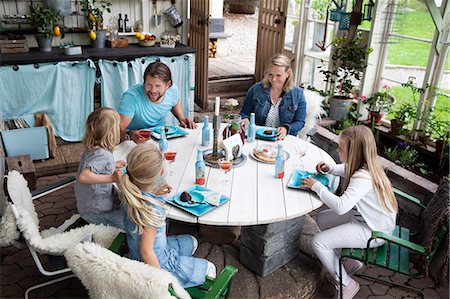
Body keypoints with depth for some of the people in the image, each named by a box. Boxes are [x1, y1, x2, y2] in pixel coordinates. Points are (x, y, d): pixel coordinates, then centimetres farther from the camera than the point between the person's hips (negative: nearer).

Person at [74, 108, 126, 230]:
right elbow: (83, 176, -38)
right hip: (96, 212, -10)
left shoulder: (91, 150, 3)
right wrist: (111, 178, -41)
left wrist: (113, 166, 16)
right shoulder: (103, 155, -27)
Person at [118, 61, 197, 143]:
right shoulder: (131, 97, -27)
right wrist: (130, 134, -53)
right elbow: (120, 128, -32)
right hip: (136, 142, -4)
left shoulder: (173, 90, -10)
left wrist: (182, 119, -1)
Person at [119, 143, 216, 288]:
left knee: (191, 242, 29)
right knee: (208, 268, 12)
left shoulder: (131, 194, -14)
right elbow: (146, 251, -31)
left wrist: (154, 194, -5)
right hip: (159, 263, -8)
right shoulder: (153, 210, -38)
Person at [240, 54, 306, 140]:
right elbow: (244, 113, 14)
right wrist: (245, 120, -10)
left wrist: (286, 129, -15)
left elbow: (299, 122, 6)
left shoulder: (298, 94, 3)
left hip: (283, 140, 0)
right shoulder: (256, 89, 5)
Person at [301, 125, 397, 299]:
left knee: (319, 242, -13)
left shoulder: (363, 178, -32)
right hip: (366, 217, 9)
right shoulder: (365, 165, -5)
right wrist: (330, 169, 0)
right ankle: (350, 261, 21)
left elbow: (340, 206, -40)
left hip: (374, 231, -9)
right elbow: (347, 169, 20)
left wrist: (317, 186, -28)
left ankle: (346, 285, 7)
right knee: (321, 219, 12)